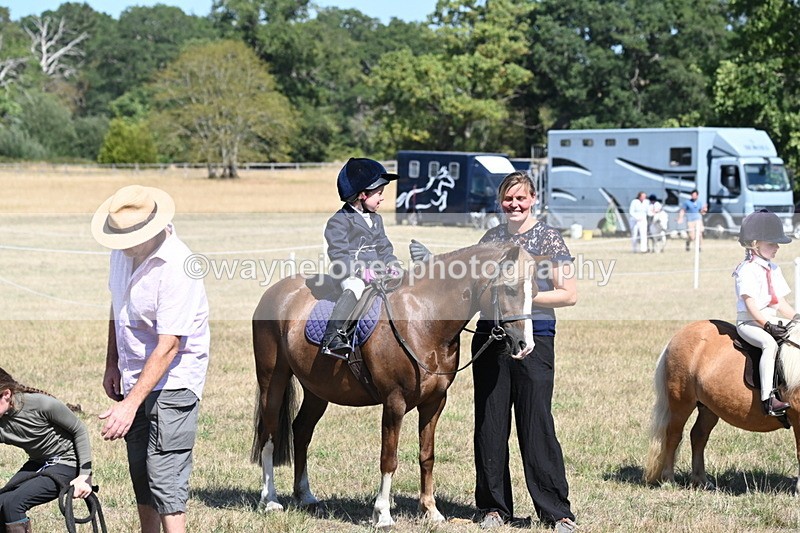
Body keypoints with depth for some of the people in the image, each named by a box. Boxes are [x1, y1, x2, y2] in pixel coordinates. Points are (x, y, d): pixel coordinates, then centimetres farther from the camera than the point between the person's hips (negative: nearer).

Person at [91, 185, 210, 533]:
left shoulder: (177, 269, -26)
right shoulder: (123, 251, -1)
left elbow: (167, 347, -28)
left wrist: (130, 405, -31)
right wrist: (112, 364, 16)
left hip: (172, 380, -8)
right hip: (133, 377, 8)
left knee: (165, 475, -14)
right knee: (139, 473, 14)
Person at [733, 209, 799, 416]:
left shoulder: (773, 270, 15)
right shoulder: (747, 271, -11)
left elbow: (780, 302, 17)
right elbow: (750, 304, -18)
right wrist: (767, 325, -26)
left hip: (771, 321, 9)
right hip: (749, 323, -9)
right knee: (770, 343, -35)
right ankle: (768, 399, -42)